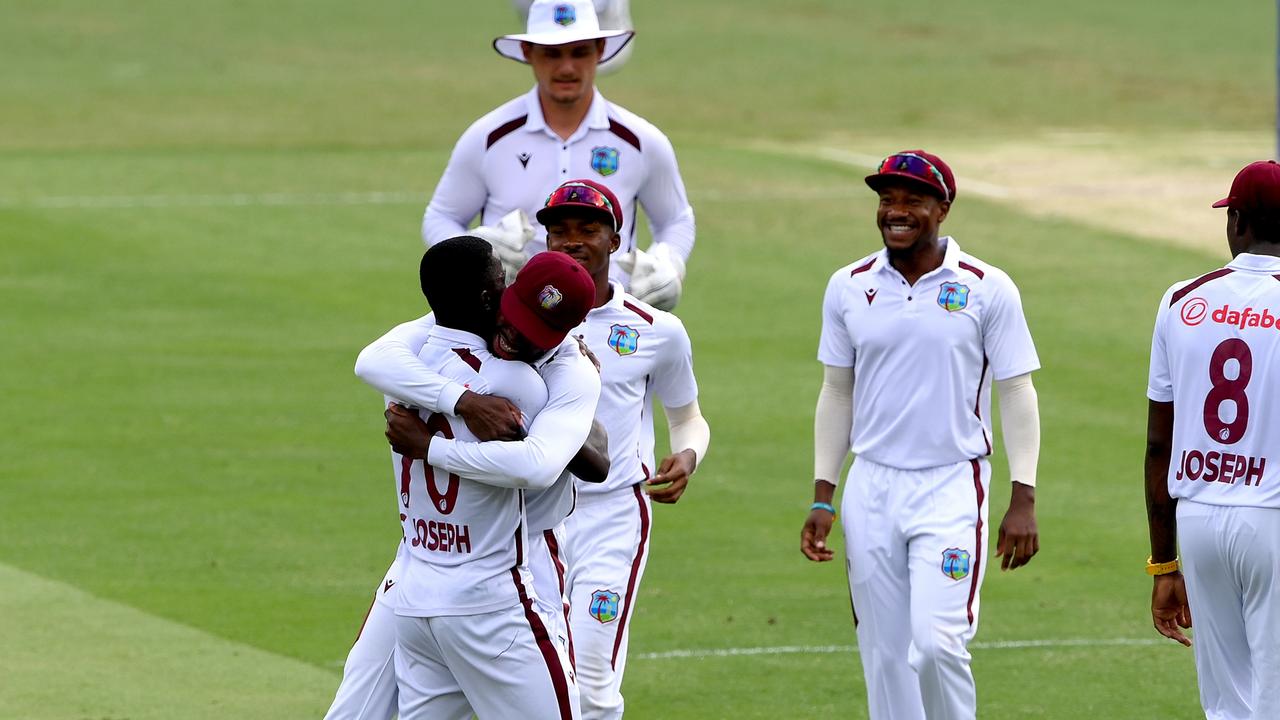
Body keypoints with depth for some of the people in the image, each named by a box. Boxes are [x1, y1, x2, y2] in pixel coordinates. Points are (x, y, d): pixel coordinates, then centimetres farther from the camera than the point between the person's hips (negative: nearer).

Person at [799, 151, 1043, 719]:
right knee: (884, 652, 5)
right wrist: (822, 498, 8)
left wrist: (1023, 500, -8)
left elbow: (1016, 394, -2)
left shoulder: (986, 289, -4)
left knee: (937, 642, -16)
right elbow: (837, 395, 13)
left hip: (952, 487, -4)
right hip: (871, 490, 4)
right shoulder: (849, 287, 5)